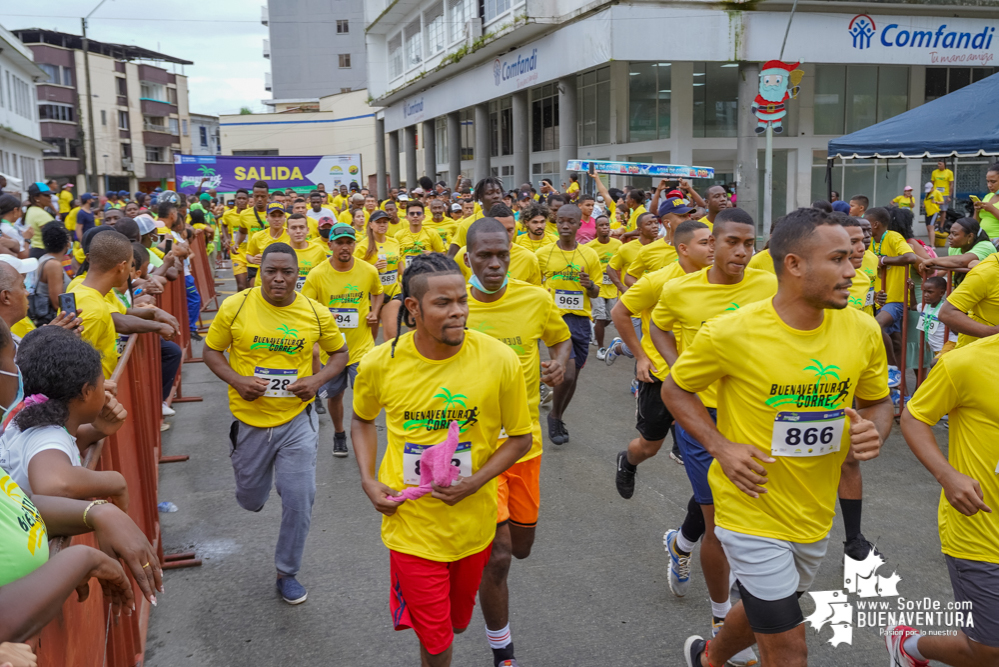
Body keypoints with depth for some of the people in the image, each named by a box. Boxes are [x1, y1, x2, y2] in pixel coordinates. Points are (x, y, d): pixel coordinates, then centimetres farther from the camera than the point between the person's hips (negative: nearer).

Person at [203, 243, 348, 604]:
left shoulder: (317, 313, -6)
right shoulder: (235, 307, -9)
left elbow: (339, 353, 8)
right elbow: (211, 351, 2)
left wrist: (317, 379, -11)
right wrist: (236, 380, -15)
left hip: (297, 419, 0)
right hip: (250, 419, 0)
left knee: (299, 500, -1)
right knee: (250, 500, 16)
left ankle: (287, 572, 22)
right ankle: (253, 488, 56)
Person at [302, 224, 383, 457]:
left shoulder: (369, 271, -5)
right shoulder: (317, 274, -11)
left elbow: (378, 292, 16)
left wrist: (375, 312, -2)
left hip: (361, 345, 0)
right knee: (334, 395, 15)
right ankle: (339, 434, 39)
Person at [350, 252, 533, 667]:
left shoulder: (500, 360, -16)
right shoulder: (380, 364, -12)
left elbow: (521, 437, -3)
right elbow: (362, 420, 9)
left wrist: (475, 482, -17)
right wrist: (368, 480, -4)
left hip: (473, 520, 1)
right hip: (412, 522, -1)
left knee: (457, 621, 24)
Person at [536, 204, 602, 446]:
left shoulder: (589, 255, 7)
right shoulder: (543, 253, 2)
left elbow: (596, 293, 11)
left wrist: (590, 285, -11)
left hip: (581, 319, 3)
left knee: (573, 374, 8)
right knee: (567, 372, -16)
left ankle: (558, 417, 29)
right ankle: (554, 416, 8)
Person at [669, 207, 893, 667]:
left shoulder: (862, 331, -7)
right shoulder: (731, 332, -20)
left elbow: (877, 402, 9)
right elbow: (675, 390, -5)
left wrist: (874, 432, -14)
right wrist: (720, 446, -18)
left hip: (815, 514, 6)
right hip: (753, 512, -5)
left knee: (763, 613, 27)